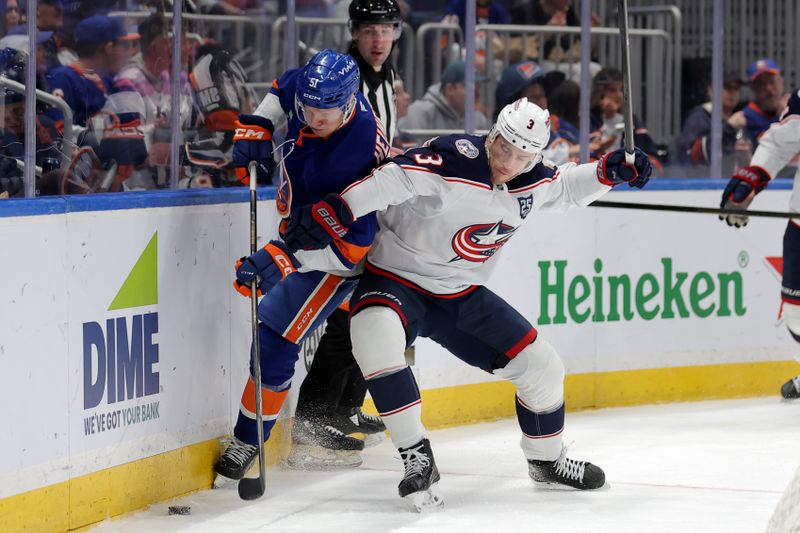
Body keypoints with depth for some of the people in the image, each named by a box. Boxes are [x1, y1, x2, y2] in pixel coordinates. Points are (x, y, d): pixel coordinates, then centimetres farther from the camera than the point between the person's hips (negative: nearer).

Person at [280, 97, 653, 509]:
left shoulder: (532, 182, -3)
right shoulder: (456, 160, -27)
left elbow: (564, 186, 20)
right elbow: (393, 179, -40)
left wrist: (609, 171, 4)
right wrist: (336, 209, -53)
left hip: (463, 295, 6)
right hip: (398, 277, -6)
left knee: (541, 367, 3)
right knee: (375, 335, -38)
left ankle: (546, 459, 31)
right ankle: (416, 458, -29)